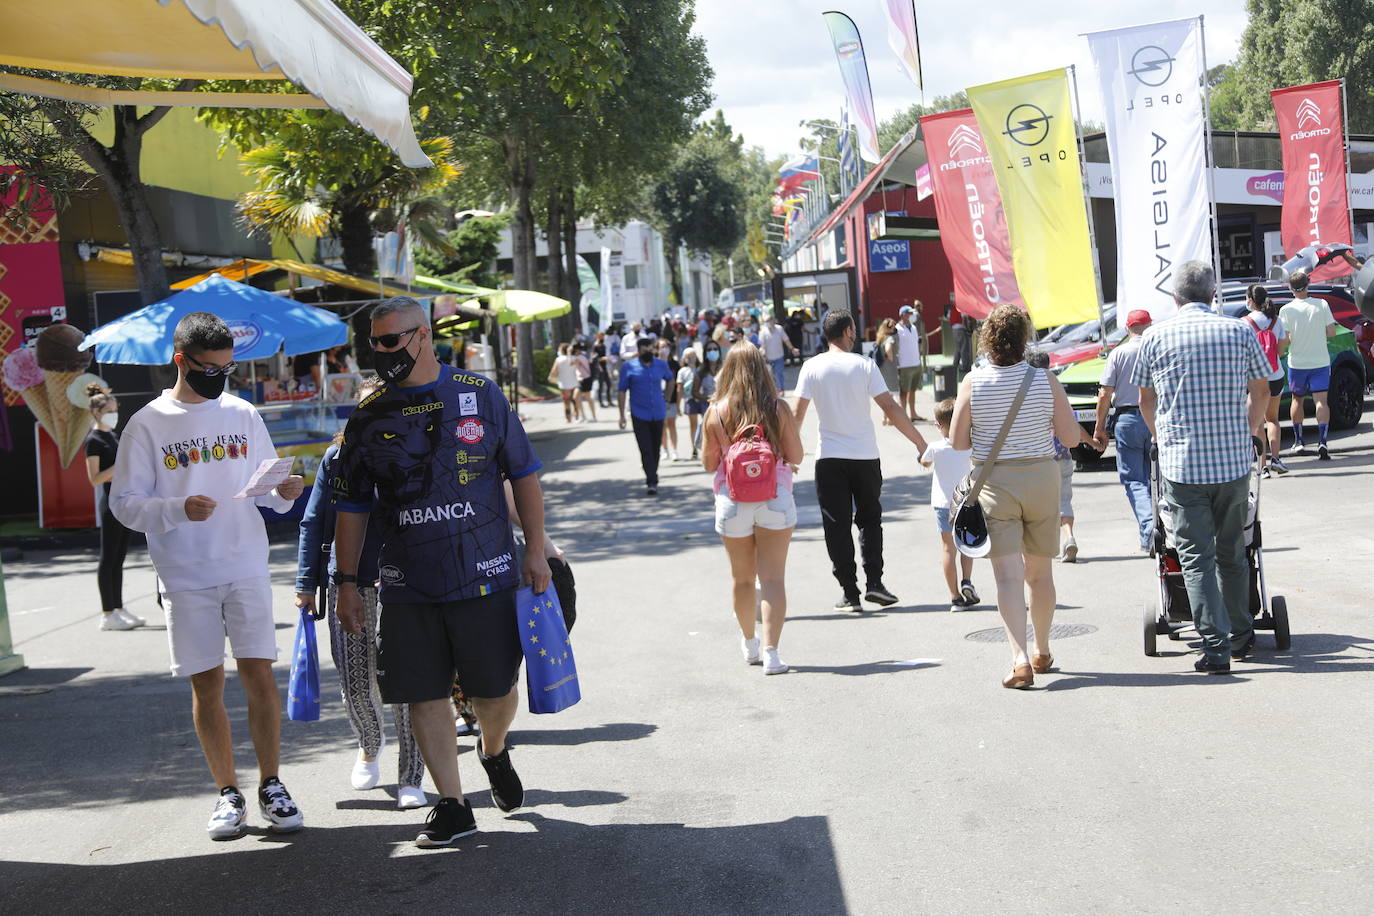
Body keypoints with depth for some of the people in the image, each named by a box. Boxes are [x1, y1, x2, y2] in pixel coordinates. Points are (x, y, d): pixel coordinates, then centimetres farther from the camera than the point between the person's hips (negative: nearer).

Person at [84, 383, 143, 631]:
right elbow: (95, 479, -15)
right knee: (108, 558, -5)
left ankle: (119, 609, 16)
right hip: (109, 503, -8)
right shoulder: (94, 441, -9)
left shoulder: (113, 436, 15)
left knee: (119, 558, 11)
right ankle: (107, 615, -3)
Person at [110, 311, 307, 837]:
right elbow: (124, 502, -3)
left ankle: (271, 787, 7)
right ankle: (228, 793, 15)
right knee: (206, 684, 4)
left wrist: (284, 492, -9)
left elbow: (266, 486, 15)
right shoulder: (147, 425, 0)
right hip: (186, 577, -1)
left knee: (259, 674, -3)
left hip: (246, 568, 2)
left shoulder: (243, 415, 9)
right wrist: (179, 509, -21)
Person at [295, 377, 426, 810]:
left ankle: (410, 778, 10)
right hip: (348, 584, 2)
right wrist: (306, 583, 5)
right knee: (355, 684, 5)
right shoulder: (338, 456, 5)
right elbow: (313, 522, 10)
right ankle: (368, 748, 37)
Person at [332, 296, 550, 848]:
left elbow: (523, 475, 6)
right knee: (425, 695, 2)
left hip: (485, 575, -1)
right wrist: (346, 580, 6)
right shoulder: (368, 419, 4)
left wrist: (535, 549, 2)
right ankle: (452, 806, 14)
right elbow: (351, 506, 9)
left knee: (495, 688, 6)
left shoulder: (480, 396, 1)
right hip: (408, 585, 1)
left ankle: (494, 752, 39)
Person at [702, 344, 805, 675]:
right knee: (773, 577, -1)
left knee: (742, 577, 17)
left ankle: (749, 642, 34)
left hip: (732, 500, 1)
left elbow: (709, 463, 2)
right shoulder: (778, 408, -6)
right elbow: (796, 456, -3)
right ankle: (771, 652, -9)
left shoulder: (716, 412, -4)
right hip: (775, 499, -1)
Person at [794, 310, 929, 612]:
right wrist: (919, 442, -3)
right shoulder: (864, 366, -5)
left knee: (837, 526, 5)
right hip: (865, 456, 0)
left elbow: (798, 412, -3)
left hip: (829, 458, 0)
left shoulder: (812, 367, -2)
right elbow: (890, 408, -8)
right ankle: (874, 583, 6)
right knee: (869, 519, 16)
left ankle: (849, 593, 4)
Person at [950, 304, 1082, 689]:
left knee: (1008, 575, -5)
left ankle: (1020, 658, -19)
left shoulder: (973, 382, -7)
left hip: (993, 481, -2)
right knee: (1039, 572, 16)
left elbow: (958, 441, -4)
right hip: (1041, 479, 2)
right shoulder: (1045, 380, -5)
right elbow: (1071, 436, -3)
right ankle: (1042, 653, 30)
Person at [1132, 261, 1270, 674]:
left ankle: (1215, 647, -7)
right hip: (1234, 462, 2)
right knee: (1231, 552, 17)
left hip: (1181, 466, -2)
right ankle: (1241, 635, 28)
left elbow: (1146, 401, 12)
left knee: (1197, 557, 0)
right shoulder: (1239, 333, 4)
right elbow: (1261, 392, 15)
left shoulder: (1156, 338, 1)